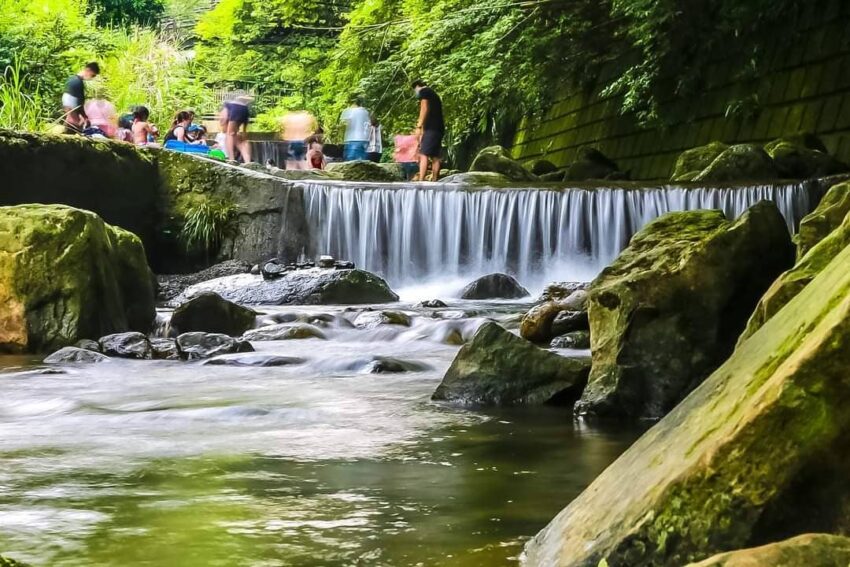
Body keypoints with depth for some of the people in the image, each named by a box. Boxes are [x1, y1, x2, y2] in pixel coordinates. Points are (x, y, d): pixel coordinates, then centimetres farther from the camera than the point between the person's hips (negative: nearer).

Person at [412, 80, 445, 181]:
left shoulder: (423, 91, 2)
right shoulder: (434, 94, 28)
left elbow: (424, 108, -11)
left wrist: (419, 126, -14)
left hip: (431, 128, -9)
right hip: (439, 128, 9)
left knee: (423, 154, -14)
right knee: (435, 156, 7)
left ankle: (421, 180, -24)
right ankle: (434, 180, 3)